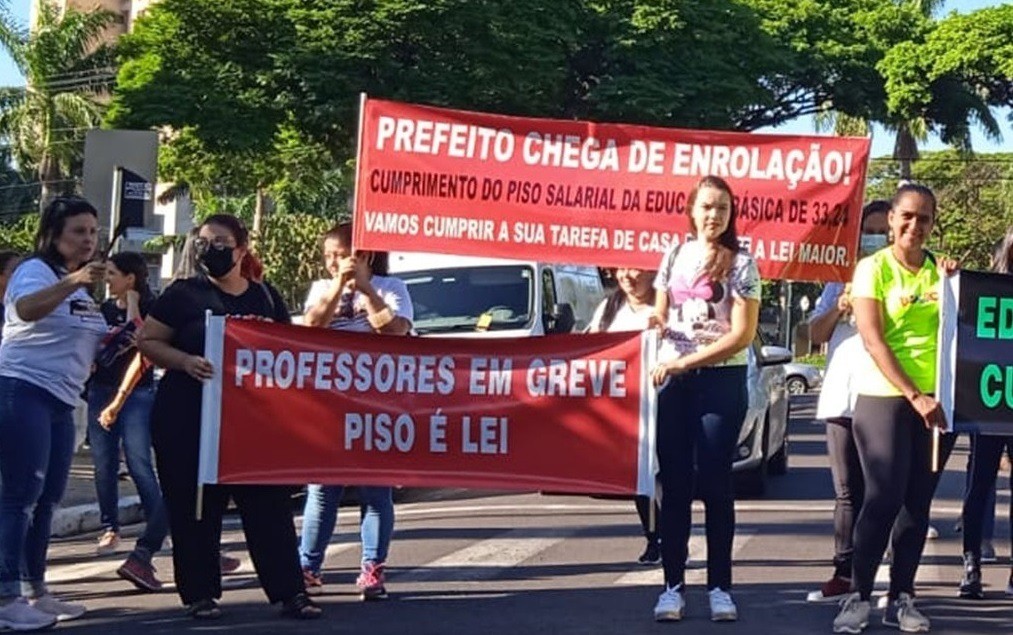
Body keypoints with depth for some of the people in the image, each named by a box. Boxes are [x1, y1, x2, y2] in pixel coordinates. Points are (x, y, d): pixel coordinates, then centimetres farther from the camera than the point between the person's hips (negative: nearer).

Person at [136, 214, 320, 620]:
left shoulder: (266, 297, 11)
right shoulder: (184, 294, 2)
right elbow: (147, 341, 0)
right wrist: (185, 361, -17)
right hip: (188, 418, -2)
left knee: (268, 502, 1)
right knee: (195, 507, 2)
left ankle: (289, 592, 5)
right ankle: (200, 593, 12)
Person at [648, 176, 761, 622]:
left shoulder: (741, 264, -3)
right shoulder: (674, 256, 10)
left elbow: (742, 335, -9)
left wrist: (686, 361, -14)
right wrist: (644, 316, -8)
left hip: (722, 380, -3)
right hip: (674, 379, 3)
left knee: (715, 483, 0)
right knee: (674, 483, 2)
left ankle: (719, 587, 6)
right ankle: (672, 586, 6)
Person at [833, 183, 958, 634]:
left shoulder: (940, 269, 10)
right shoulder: (872, 268, -4)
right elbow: (873, 342, -11)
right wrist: (914, 397, -17)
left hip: (936, 399, 5)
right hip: (884, 397, -4)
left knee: (918, 501, 6)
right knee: (884, 498, -9)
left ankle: (901, 598, 12)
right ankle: (858, 596, 0)